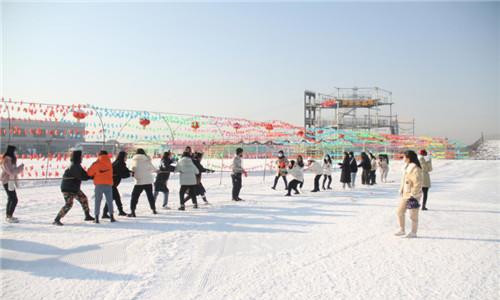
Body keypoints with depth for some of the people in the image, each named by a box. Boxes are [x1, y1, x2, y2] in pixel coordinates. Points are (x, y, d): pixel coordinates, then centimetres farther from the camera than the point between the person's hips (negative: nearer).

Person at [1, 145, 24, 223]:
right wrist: (20, 167, -17)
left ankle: (8, 215, 29)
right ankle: (10, 217, -4)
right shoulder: (7, 160, -19)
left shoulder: (10, 159, 11)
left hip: (10, 181, 11)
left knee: (11, 199, 19)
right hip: (8, 182, -11)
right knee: (14, 200, -10)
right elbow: (11, 172, -23)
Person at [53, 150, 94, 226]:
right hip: (67, 189, -10)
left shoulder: (76, 165, 10)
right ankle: (56, 220, -10)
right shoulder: (74, 166, -22)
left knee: (84, 199, 15)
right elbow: (82, 176, -25)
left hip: (74, 188, 10)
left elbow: (84, 174, 15)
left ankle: (87, 216, 29)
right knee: (68, 204, -17)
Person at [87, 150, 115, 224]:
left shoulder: (96, 163, -1)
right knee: (109, 201, 12)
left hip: (99, 184, -2)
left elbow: (89, 173, 3)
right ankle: (111, 216, 8)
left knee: (98, 201, 6)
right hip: (108, 184, 2)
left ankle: (96, 218, 0)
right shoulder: (109, 163, 8)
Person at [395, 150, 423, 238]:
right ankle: (402, 230, 24)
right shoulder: (407, 167, 10)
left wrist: (413, 195, -20)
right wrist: (401, 190, 15)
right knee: (400, 211, 12)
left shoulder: (415, 169, -19)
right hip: (405, 194, 9)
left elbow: (418, 183, -22)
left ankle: (413, 232, 16)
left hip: (413, 195, -9)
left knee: (413, 215, 3)